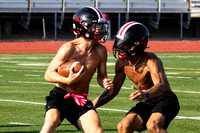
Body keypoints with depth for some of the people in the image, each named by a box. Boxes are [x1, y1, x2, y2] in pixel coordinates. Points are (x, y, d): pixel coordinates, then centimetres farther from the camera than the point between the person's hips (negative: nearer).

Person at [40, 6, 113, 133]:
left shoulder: (101, 51, -1)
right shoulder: (69, 48, -15)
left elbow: (101, 76, 13)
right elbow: (48, 74, -11)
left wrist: (106, 83, -11)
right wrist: (68, 80, -29)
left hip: (81, 101, 4)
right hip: (60, 95, -4)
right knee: (51, 122, -29)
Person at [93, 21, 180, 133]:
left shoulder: (150, 60, -23)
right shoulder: (122, 63, -2)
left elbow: (161, 85, -41)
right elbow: (113, 91, 11)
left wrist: (145, 94, -62)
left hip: (165, 100, -7)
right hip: (148, 103, 7)